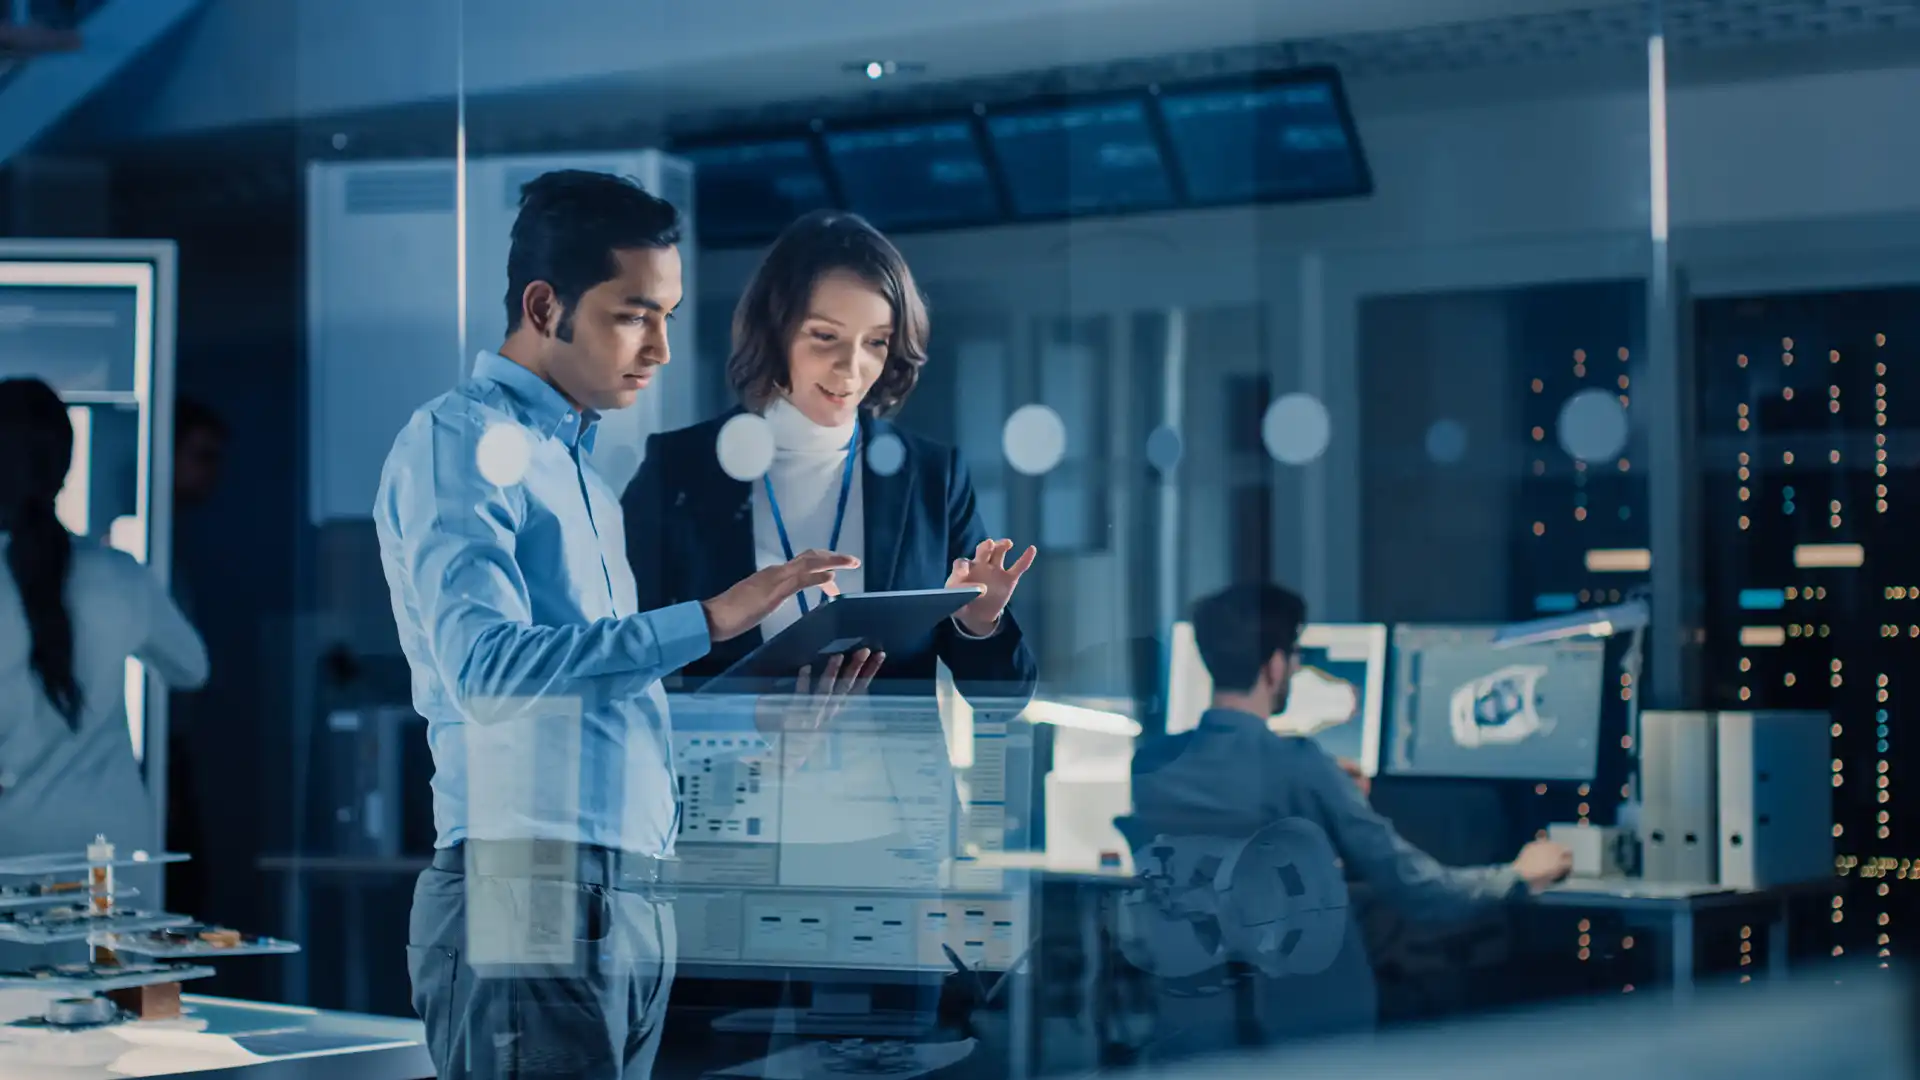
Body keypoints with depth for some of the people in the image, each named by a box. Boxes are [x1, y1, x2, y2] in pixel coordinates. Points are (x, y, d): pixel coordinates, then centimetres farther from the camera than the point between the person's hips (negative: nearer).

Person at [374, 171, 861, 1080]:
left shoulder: (579, 468, 22)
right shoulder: (460, 442, -5)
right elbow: (487, 663, -21)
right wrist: (710, 619, -24)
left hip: (630, 902, 9)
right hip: (529, 900, -8)